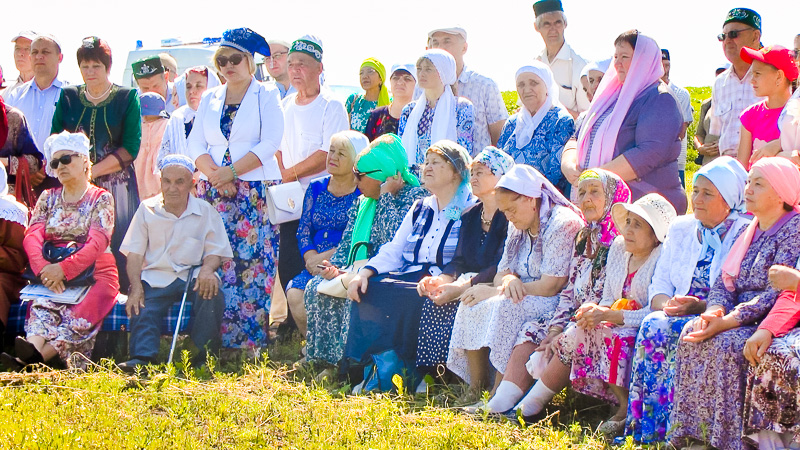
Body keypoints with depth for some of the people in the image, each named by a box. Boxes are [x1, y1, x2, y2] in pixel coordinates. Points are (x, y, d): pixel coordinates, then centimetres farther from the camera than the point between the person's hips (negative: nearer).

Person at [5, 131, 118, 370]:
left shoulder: (101, 198, 6)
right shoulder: (48, 198, 18)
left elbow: (98, 243, -10)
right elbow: (32, 237, 3)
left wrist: (63, 268, -24)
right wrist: (44, 269, -20)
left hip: (94, 273, -3)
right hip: (52, 273, 3)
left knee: (79, 315, -35)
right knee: (42, 306, -31)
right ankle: (33, 348, -58)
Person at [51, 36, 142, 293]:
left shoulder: (127, 98, 3)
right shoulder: (68, 97, 11)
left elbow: (131, 149, -4)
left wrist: (93, 171, -11)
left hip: (116, 184, -2)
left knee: (115, 245, -7)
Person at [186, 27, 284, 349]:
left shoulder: (266, 96, 4)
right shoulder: (210, 99, 17)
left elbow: (270, 144, -7)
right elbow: (195, 145, 10)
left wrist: (231, 172, -14)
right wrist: (215, 175, -9)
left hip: (256, 192, -4)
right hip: (214, 192, 4)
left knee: (253, 260, -9)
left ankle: (253, 336, -8)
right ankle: (217, 337, -1)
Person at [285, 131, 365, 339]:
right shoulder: (316, 188, 17)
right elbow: (303, 230, 12)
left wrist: (325, 257, -14)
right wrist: (311, 258, -8)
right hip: (315, 267, 5)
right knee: (295, 294, -23)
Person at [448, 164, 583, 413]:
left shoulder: (563, 223, -14)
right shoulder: (519, 226, 13)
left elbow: (550, 286, -19)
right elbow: (502, 272, 12)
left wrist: (495, 292, -15)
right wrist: (509, 281, -15)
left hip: (557, 306, -8)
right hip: (524, 301, 8)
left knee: (503, 309, -32)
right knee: (472, 306, -14)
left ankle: (500, 401, -32)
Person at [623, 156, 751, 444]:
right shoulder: (680, 229, 18)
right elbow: (659, 286, 13)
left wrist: (701, 307, -21)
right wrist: (667, 304, -10)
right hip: (679, 317, 5)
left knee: (669, 330, -34)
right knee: (654, 325, -29)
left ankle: (655, 431, -33)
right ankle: (643, 430, -32)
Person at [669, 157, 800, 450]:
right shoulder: (750, 231, 17)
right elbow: (724, 282, 13)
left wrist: (726, 322, -25)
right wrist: (714, 311, -11)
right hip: (738, 317, 7)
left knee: (727, 344, -32)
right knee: (691, 336, -17)